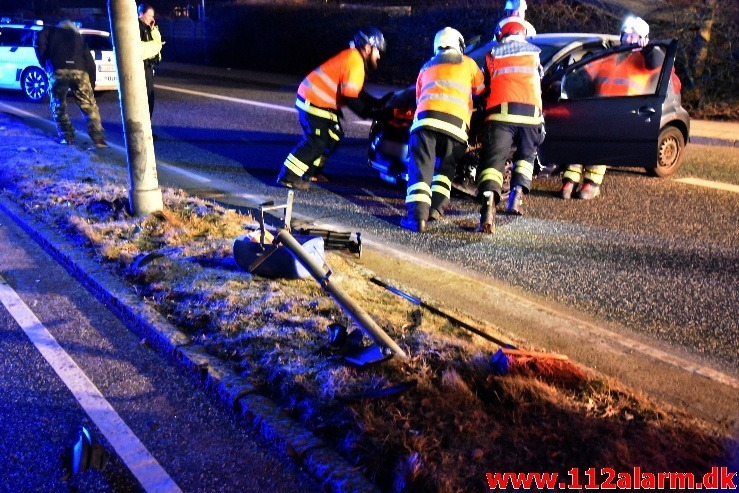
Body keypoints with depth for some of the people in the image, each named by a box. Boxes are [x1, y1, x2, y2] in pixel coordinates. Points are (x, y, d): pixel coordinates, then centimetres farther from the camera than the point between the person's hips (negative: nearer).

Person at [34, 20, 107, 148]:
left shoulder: (51, 32, 26)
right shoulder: (78, 37, 32)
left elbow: (39, 42, 4)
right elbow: (90, 62, 23)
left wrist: (44, 62, 14)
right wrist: (91, 84, 25)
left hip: (58, 70, -2)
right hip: (79, 71, 2)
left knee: (58, 106, 15)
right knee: (89, 106, 9)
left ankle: (66, 137, 12)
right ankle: (98, 138, 3)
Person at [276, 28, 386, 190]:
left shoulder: (353, 57, 14)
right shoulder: (355, 62, -17)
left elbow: (357, 92, 19)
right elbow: (350, 97, -23)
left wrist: (378, 103, 12)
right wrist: (368, 113, -15)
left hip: (322, 102, 10)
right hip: (313, 102, -10)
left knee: (335, 136, 15)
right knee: (316, 142, -10)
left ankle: (311, 171, 22)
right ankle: (288, 176, -7)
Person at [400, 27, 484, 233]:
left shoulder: (427, 66, 32)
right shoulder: (468, 64, 24)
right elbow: (482, 91, 31)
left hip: (426, 117, 1)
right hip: (457, 122, 0)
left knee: (421, 167, -4)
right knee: (446, 167, 18)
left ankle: (417, 215, -19)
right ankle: (435, 208, 5)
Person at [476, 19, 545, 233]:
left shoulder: (492, 55, 20)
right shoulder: (534, 53, 25)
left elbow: (486, 85, 23)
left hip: (500, 112, -1)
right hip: (530, 113, 2)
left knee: (493, 160, -9)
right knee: (525, 156, 23)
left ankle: (488, 206, -32)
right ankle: (516, 198, 5)